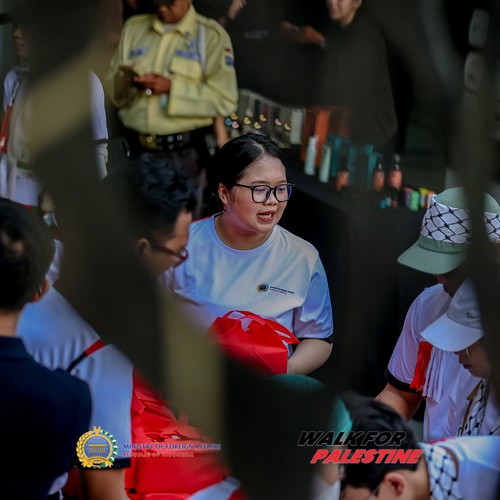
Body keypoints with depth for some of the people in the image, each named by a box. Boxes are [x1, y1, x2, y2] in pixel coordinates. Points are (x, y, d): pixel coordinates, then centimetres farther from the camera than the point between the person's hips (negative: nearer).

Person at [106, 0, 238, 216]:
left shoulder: (211, 35, -2)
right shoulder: (133, 28, 12)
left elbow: (225, 99, -9)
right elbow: (111, 88, 13)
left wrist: (171, 87, -16)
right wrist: (125, 82, -10)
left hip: (183, 154, -4)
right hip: (137, 150, 4)